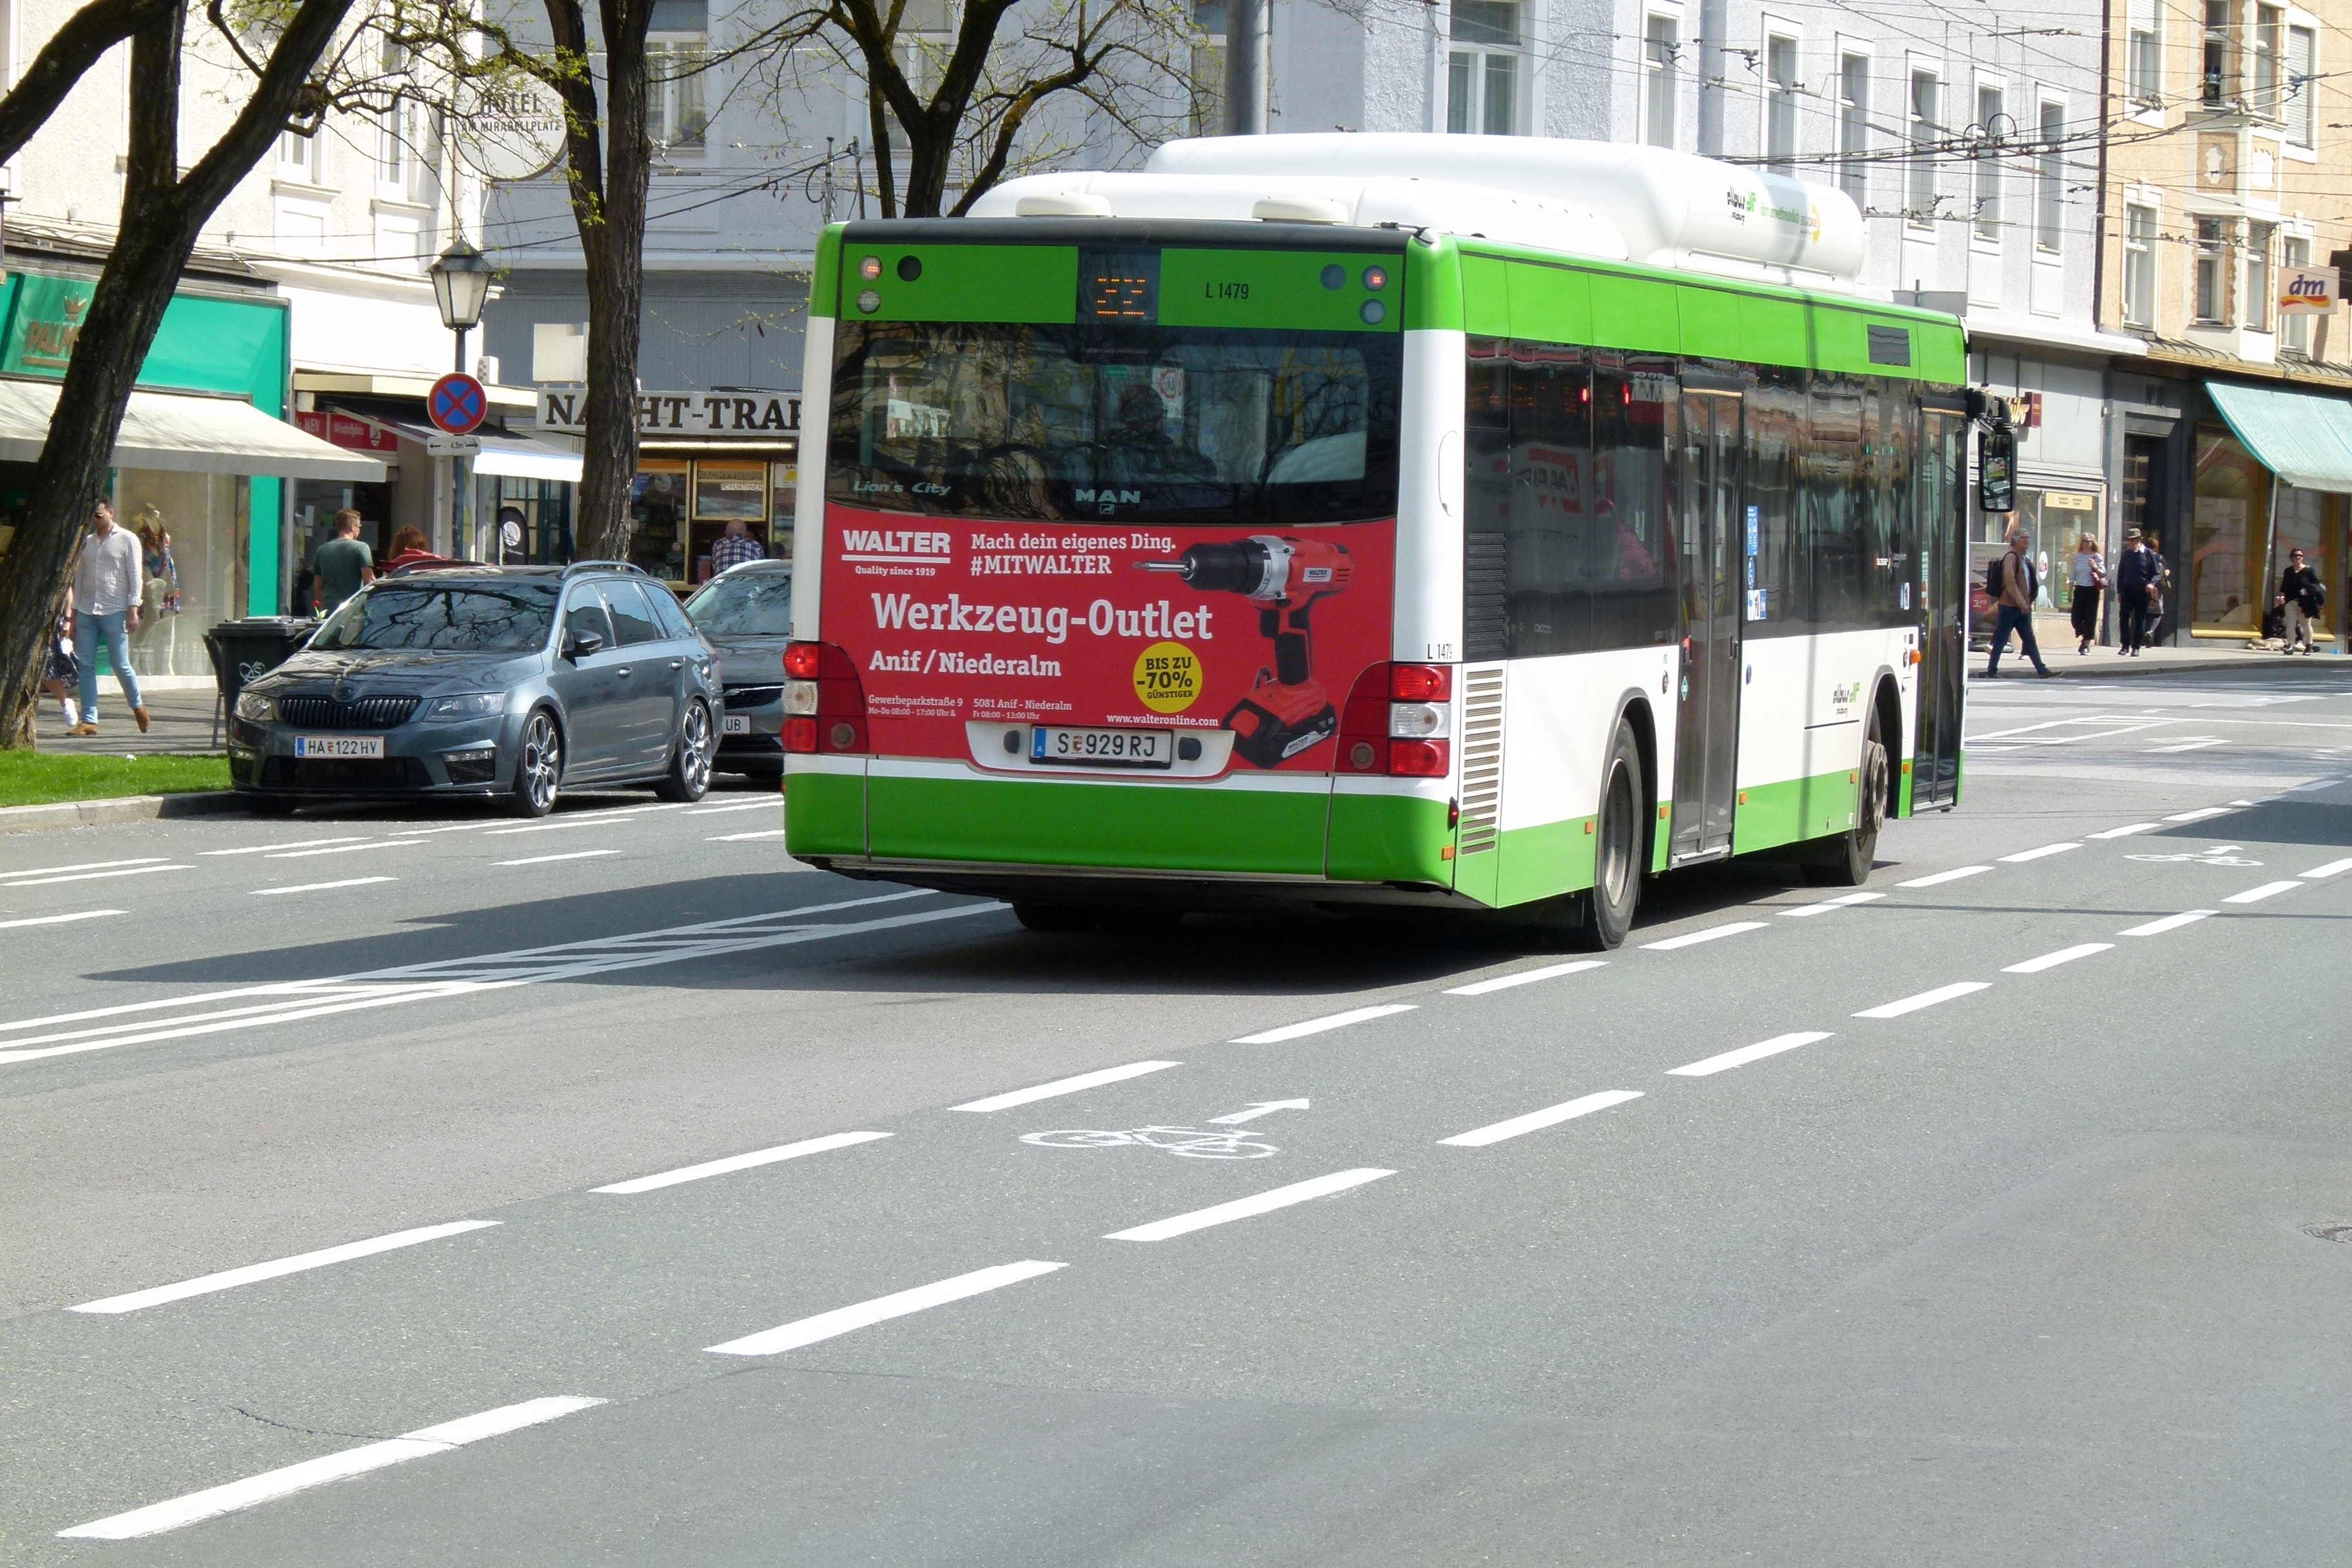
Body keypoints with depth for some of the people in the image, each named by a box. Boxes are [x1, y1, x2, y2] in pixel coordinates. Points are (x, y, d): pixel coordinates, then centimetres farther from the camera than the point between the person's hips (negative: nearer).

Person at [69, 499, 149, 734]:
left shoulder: (127, 539, 2)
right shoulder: (87, 543, 17)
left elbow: (136, 575, -2)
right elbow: (79, 577, 19)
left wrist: (133, 610, -11)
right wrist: (74, 614, 14)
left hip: (115, 611, -5)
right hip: (86, 611, 5)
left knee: (120, 664, -2)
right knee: (86, 665, -2)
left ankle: (137, 705, 22)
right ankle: (89, 720, 0)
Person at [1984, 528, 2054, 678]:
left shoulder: (2025, 560, 17)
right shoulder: (2011, 557, -11)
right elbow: (2010, 583, -19)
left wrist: (2028, 603, 15)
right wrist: (2022, 603, -21)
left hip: (2022, 608, 8)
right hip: (2009, 606, -8)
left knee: (2030, 640, 5)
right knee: (2001, 641, -2)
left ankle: (2042, 670, 2)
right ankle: (1991, 671, 3)